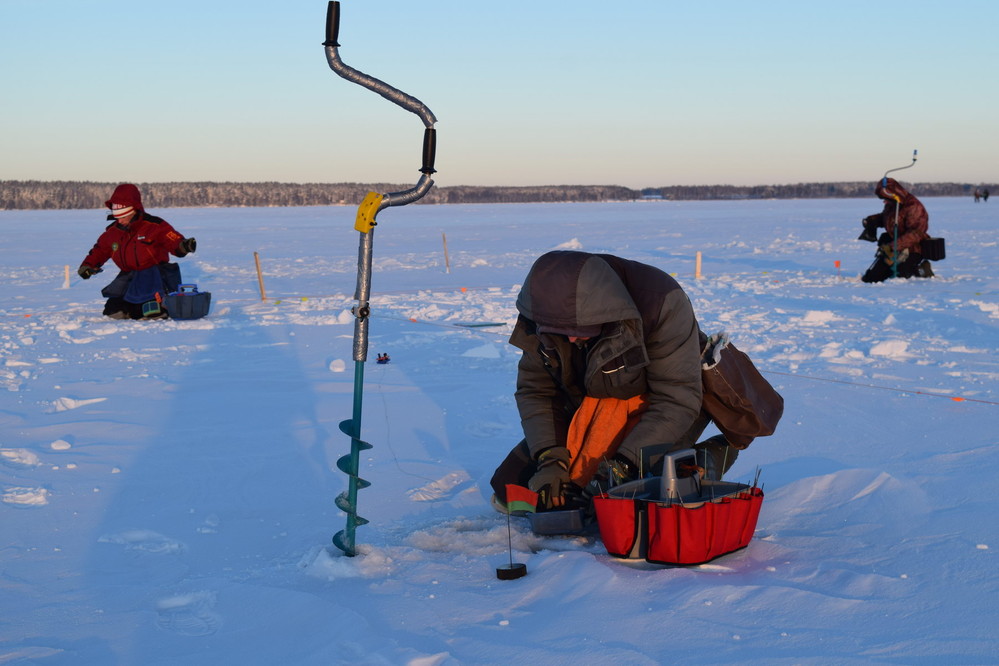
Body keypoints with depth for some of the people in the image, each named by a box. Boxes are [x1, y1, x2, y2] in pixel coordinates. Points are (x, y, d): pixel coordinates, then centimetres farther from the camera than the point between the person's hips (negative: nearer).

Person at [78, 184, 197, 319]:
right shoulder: (112, 231, 9)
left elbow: (174, 241, -17)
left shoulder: (155, 225, -10)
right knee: (112, 310, -10)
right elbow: (100, 249, 23)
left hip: (154, 276, -6)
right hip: (129, 278, 6)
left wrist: (183, 246, -40)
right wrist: (87, 265, 11)